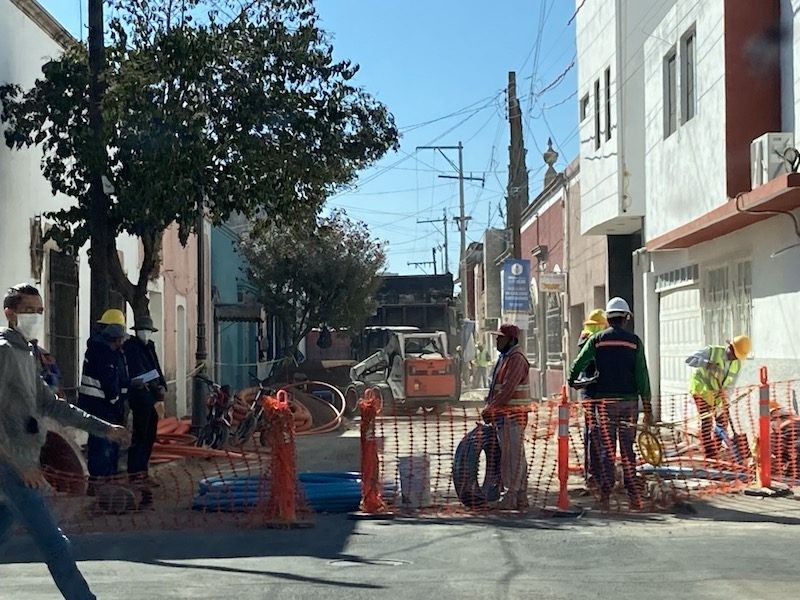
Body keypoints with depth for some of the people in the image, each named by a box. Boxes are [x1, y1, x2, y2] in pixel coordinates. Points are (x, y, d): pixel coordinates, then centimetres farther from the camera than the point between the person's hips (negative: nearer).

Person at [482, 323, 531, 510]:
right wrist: (490, 407, 11)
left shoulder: (516, 359, -14)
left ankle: (510, 497, -7)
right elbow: (496, 387, 21)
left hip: (513, 416, -10)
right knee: (517, 457, 13)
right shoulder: (504, 358, 18)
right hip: (504, 415, 10)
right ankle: (520, 498, 18)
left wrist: (490, 408, -18)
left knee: (512, 456, -8)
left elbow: (508, 390, -21)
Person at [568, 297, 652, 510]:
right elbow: (642, 375, 1)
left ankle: (605, 495, -1)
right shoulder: (634, 341, 2)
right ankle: (632, 492, 7)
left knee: (605, 449, 2)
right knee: (628, 449, 9)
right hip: (629, 401, 1)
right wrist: (647, 407, 3)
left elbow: (578, 364, -1)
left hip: (604, 401, -1)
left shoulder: (597, 339, 1)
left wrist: (572, 381, 20)